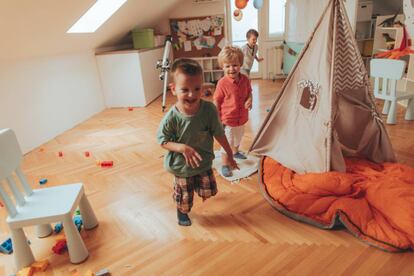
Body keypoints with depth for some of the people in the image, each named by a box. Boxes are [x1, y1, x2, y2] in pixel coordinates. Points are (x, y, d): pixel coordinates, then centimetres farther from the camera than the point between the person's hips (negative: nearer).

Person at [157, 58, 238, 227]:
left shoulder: (209, 109, -22)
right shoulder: (171, 117, -27)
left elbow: (219, 134, -8)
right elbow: (162, 141, -13)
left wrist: (230, 155, 1)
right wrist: (182, 148, -30)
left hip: (204, 163, 2)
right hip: (181, 167, -2)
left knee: (208, 192, 18)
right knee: (184, 198, 18)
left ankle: (200, 188, 55)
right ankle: (182, 212, 53)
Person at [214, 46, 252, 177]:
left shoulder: (245, 79, -6)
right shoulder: (222, 83, -20)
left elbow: (249, 92, 10)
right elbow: (216, 102, -15)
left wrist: (249, 100, -13)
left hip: (241, 118, 6)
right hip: (227, 120, -6)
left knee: (238, 138, 29)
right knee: (227, 143, 2)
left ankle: (235, 152, 57)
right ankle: (225, 165, 19)